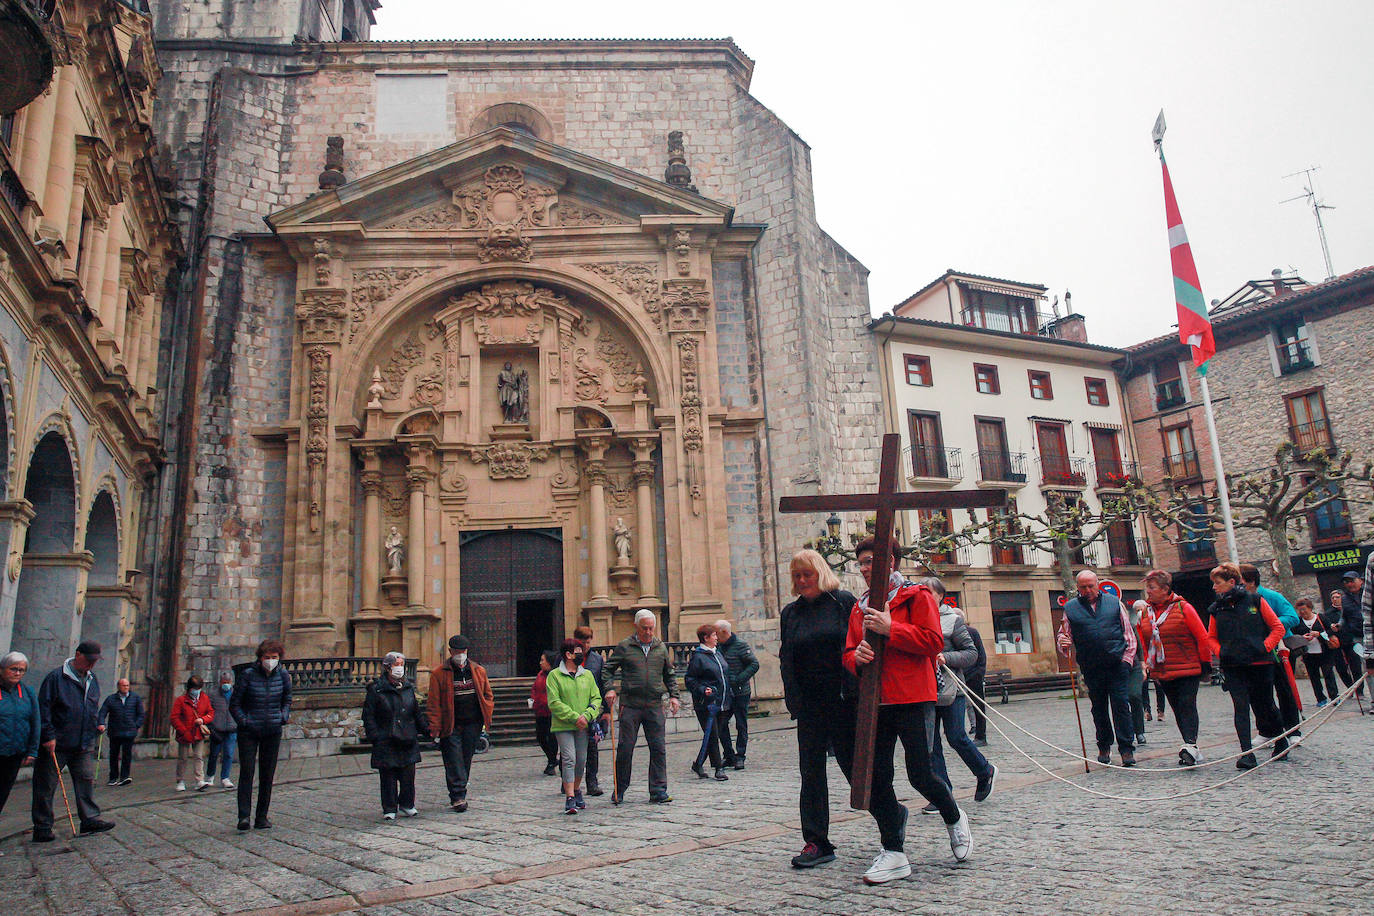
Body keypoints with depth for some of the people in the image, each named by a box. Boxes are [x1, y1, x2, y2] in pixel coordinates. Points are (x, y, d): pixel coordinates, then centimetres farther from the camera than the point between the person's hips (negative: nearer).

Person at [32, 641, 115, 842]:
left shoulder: (92, 680, 13)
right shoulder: (56, 677, -9)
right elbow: (43, 708, -11)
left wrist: (98, 724, 11)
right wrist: (48, 735, -15)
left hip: (84, 744, 6)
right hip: (56, 743, -6)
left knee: (87, 781, 3)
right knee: (45, 786, 4)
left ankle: (90, 819, 6)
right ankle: (42, 827, 12)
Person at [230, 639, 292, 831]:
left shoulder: (283, 676, 2)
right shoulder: (247, 675, -8)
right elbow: (234, 704, -2)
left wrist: (284, 716, 2)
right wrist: (244, 721, -12)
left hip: (273, 731, 3)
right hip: (249, 731, -3)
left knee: (267, 775, 6)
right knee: (246, 772, -8)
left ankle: (262, 817, 15)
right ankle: (244, 816, -4)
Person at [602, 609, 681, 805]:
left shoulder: (661, 648, 11)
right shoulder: (624, 647, 2)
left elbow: (669, 675, 20)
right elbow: (607, 669, 6)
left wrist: (673, 695, 8)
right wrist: (610, 689, -9)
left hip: (654, 706, 3)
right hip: (630, 706, -3)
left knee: (658, 748, 1)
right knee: (625, 748, 1)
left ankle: (658, 791, 9)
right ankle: (619, 789, 16)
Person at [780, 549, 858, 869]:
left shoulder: (845, 602, -2)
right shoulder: (790, 613, 10)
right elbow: (786, 659, 11)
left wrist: (856, 692, -12)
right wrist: (793, 698, 0)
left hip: (843, 701, -4)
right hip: (809, 706, 4)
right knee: (811, 772, 5)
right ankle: (816, 842, 12)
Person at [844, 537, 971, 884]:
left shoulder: (915, 596, -1)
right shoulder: (860, 608, 15)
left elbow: (933, 642, -12)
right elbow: (849, 653, 13)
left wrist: (890, 629, -18)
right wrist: (857, 657, -10)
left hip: (913, 699, -5)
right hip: (874, 700, 5)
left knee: (920, 774, -2)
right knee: (876, 776, 3)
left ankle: (954, 818, 31)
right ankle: (894, 854, 16)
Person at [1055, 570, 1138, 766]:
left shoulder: (1114, 602, 9)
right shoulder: (1070, 608, 7)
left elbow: (1129, 634, 12)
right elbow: (1064, 635, 12)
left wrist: (1127, 659, 3)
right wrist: (1063, 643, -11)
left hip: (1117, 665, -1)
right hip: (1091, 668, 1)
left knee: (1121, 705, -5)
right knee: (1099, 709, 9)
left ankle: (1127, 749, 1)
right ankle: (1104, 747, 23)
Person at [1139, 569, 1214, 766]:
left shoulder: (1183, 608, -7)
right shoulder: (1146, 613, 8)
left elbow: (1202, 637, -5)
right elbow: (1145, 642, 18)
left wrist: (1205, 663, -4)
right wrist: (1148, 664, 14)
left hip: (1187, 670, -5)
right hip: (1161, 673, 5)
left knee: (1187, 706, -12)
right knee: (1178, 710, 9)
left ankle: (1190, 746, -16)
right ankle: (1191, 749, 16)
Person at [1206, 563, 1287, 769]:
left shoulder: (1255, 601, -1)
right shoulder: (1216, 609, 7)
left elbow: (1278, 628, 3)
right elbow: (1212, 637, 17)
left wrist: (1265, 647, -8)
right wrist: (1221, 651, 0)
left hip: (1260, 663, -2)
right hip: (1233, 667, 2)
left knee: (1264, 706, 9)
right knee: (1241, 708, -8)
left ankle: (1281, 743, 37)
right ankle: (1247, 754, -11)